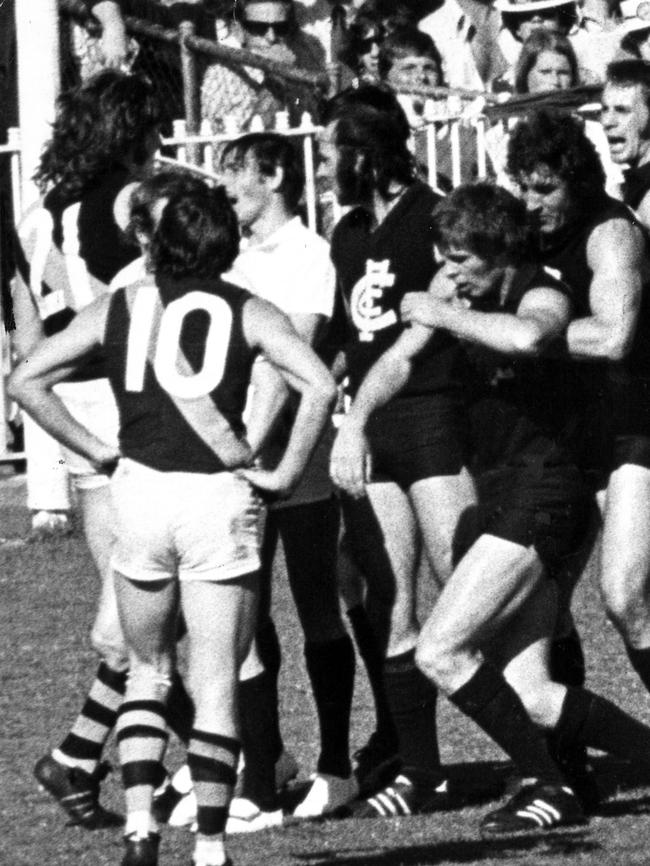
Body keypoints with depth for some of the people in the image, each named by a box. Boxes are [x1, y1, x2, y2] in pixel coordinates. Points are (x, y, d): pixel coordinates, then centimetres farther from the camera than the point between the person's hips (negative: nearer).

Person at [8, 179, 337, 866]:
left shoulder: (118, 307, 10)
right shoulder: (247, 313, 4)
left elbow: (26, 380, 6)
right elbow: (319, 386, -11)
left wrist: (95, 449, 9)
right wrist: (285, 472, -3)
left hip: (139, 493, 2)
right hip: (220, 499, -2)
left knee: (146, 669, 18)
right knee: (215, 682, 4)